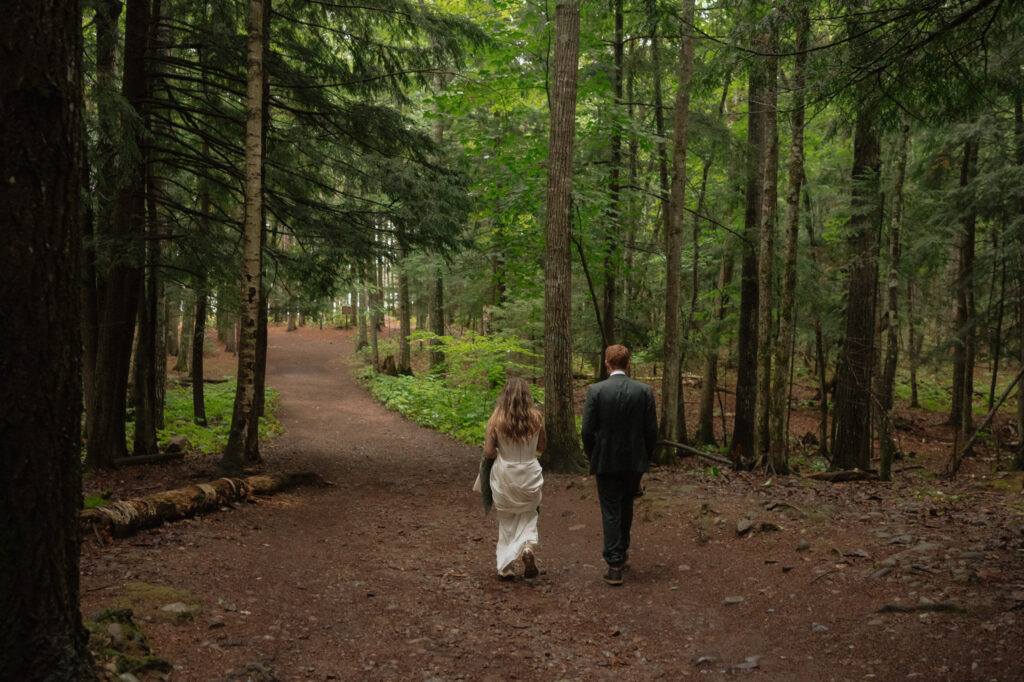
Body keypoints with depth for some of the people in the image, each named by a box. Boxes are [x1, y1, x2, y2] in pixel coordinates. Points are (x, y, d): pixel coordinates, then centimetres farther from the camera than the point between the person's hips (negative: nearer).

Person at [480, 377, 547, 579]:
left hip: (504, 475, 0)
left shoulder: (496, 419, -13)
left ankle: (506, 566, 22)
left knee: (506, 520, 17)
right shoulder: (536, 417, -9)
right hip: (530, 473, 1)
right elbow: (542, 446, 4)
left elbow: (488, 452, -12)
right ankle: (528, 546, -7)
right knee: (528, 516, 21)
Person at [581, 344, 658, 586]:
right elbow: (651, 430, -3)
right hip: (635, 462, 2)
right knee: (626, 507, 23)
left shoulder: (595, 391, -11)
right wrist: (645, 457, 12)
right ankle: (622, 551, 36)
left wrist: (592, 458, 7)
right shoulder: (644, 390, -5)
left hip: (606, 462, -2)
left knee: (610, 512, 5)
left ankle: (614, 566, 1)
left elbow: (587, 430, -10)